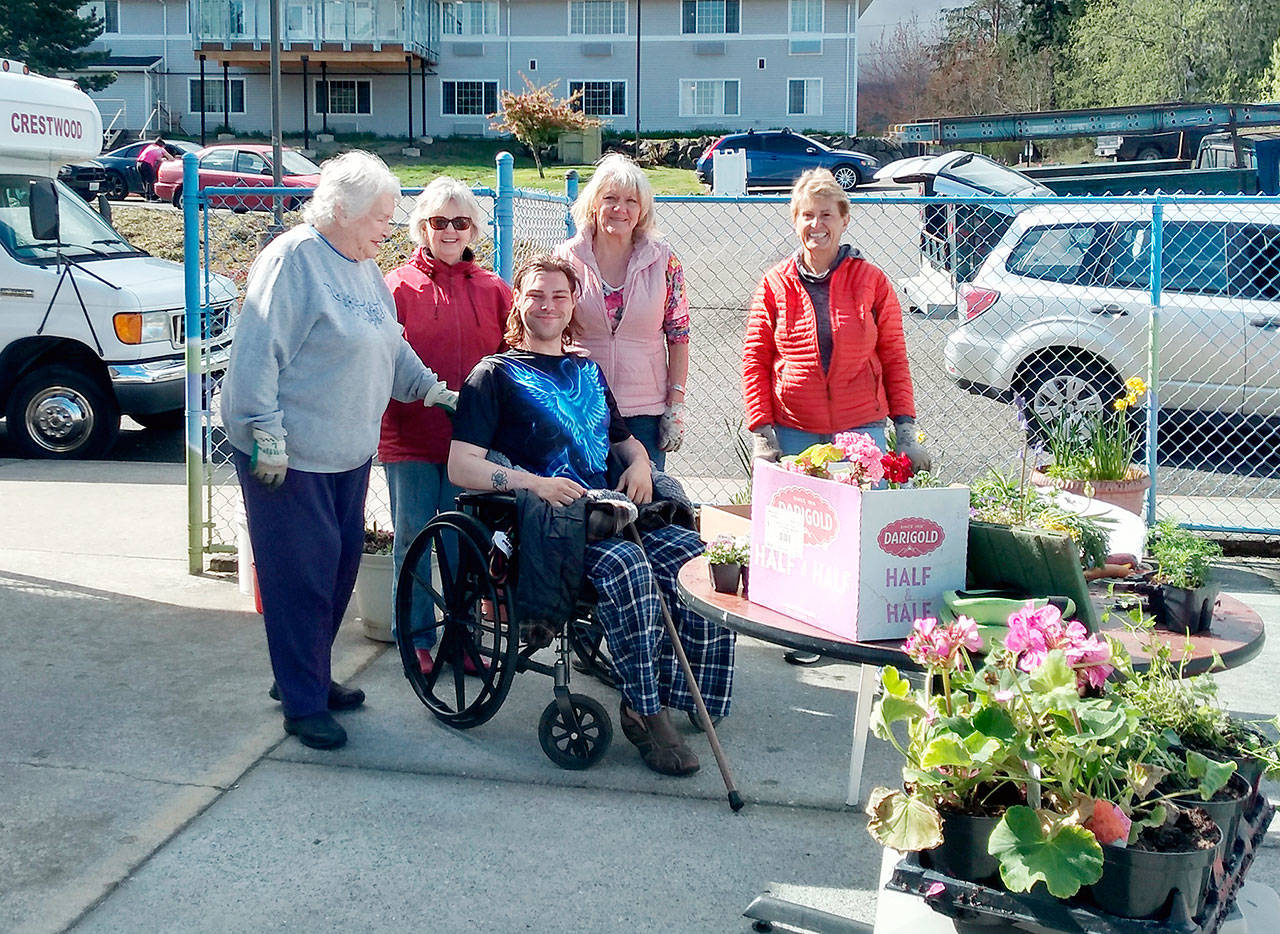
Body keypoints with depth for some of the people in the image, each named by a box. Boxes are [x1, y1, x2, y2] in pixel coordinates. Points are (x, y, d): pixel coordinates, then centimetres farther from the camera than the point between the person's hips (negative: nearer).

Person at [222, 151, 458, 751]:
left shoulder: (364, 269, 15)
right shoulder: (293, 259, -14)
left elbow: (390, 347, 25)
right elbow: (257, 352, -19)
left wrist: (432, 390, 18)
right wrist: (267, 435, -21)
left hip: (348, 453, 9)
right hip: (290, 455, -9)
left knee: (341, 564, 14)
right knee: (302, 575, -3)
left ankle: (307, 676, 30)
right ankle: (303, 704, 8)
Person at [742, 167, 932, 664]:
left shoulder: (872, 281, 5)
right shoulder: (776, 284, 6)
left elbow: (894, 359, 8)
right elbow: (755, 361, 5)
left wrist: (906, 430, 3)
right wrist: (761, 432, -3)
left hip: (861, 427, 0)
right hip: (793, 431, 0)